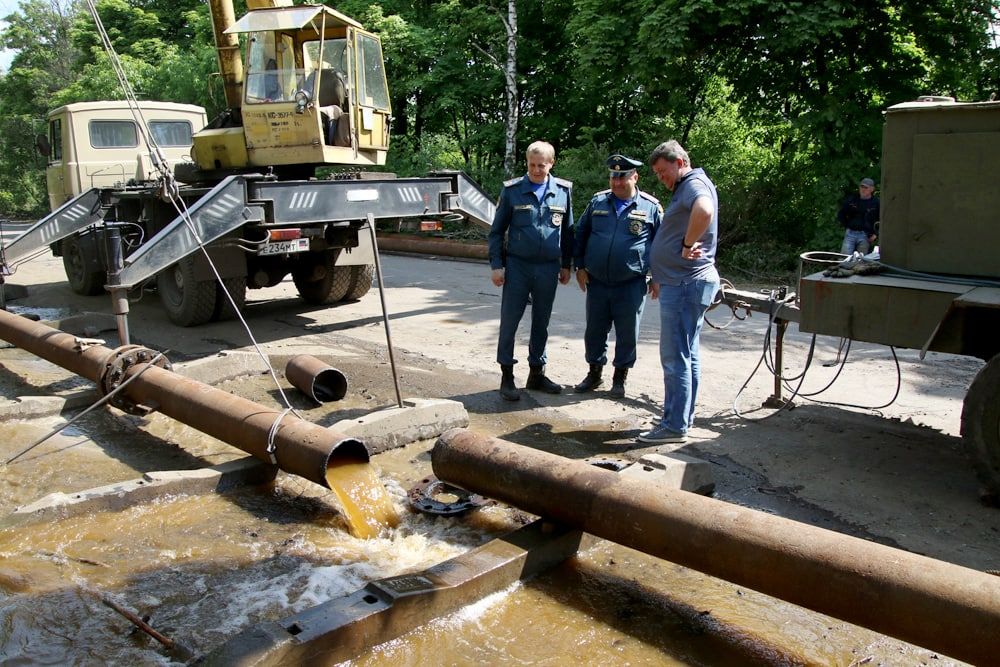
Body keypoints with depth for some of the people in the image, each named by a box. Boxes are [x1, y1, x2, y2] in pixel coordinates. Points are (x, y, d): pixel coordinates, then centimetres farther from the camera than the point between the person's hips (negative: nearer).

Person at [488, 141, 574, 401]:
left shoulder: (563, 191, 4)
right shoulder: (512, 190, -2)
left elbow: (567, 231, 12)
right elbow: (497, 231, 1)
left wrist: (566, 265, 11)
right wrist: (496, 265, -5)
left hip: (549, 268, 2)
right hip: (517, 266, -2)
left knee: (541, 323, 12)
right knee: (509, 322, 0)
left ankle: (537, 372, 25)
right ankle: (507, 376, 11)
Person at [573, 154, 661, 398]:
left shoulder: (651, 207, -2)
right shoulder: (598, 202, 6)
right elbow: (581, 233, 13)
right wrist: (580, 266, 7)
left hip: (631, 285, -3)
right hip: (597, 282, 3)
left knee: (627, 334, 6)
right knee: (594, 330, 12)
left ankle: (620, 376, 23)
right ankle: (595, 372, 28)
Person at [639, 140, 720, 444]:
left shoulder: (695, 183, -12)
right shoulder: (684, 189, 21)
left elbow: (704, 211, -37)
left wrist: (688, 245, -25)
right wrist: (660, 278, 24)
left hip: (686, 283, -11)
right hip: (680, 282, 11)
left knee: (675, 356, -7)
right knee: (686, 355, 14)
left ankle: (675, 426, -2)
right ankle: (682, 418, 23)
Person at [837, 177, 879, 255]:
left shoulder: (876, 203, 0)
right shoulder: (851, 200, 6)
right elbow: (840, 214, 17)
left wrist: (875, 234, -4)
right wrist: (846, 226, 8)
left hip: (865, 235, -2)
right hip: (850, 233, 2)